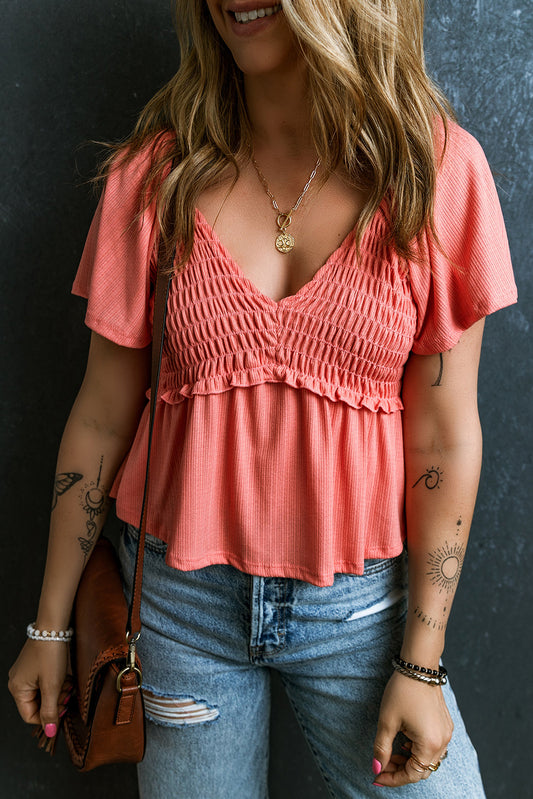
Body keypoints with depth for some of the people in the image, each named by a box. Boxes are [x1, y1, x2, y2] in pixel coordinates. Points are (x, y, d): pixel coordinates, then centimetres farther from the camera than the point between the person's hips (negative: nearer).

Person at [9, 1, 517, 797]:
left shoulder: (437, 165, -8)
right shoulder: (156, 173, -4)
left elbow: (446, 437, -7)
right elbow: (102, 415, 0)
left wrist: (422, 663, -6)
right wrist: (50, 625, 6)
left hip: (358, 599, 0)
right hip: (184, 589, 1)